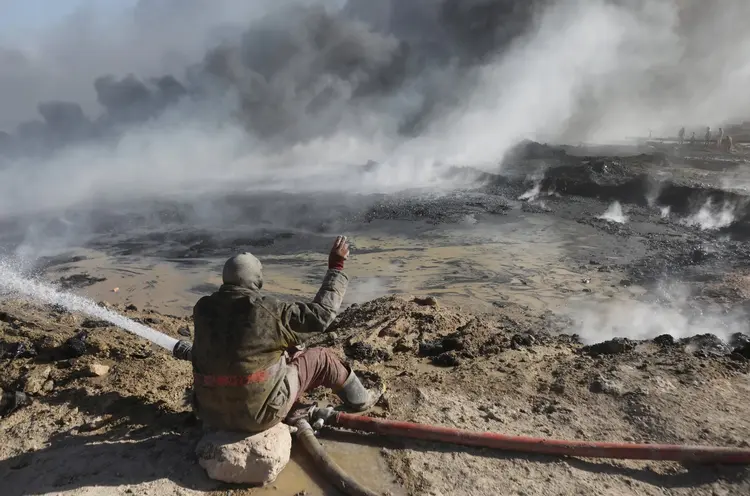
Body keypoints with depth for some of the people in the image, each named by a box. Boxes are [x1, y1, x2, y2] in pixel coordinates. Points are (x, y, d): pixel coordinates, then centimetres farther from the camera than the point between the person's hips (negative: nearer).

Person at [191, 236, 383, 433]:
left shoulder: (203, 309, -2)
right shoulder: (267, 311, -19)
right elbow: (321, 314, -9)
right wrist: (336, 267, -2)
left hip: (213, 414, 6)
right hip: (259, 413, -6)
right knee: (320, 358, 13)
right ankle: (359, 399, 36)